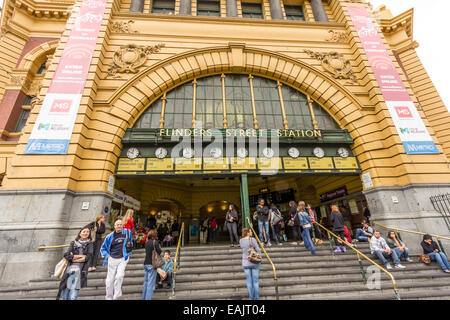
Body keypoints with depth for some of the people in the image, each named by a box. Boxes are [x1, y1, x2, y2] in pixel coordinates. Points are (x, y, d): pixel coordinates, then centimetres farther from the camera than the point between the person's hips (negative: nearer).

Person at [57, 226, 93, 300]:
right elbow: (66, 255, 3)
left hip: (80, 271, -2)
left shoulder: (89, 244, 10)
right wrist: (80, 256, -6)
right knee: (64, 296, 3)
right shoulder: (73, 243, 15)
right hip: (69, 270, 2)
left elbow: (88, 257, -2)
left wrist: (73, 257, -2)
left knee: (72, 297, -9)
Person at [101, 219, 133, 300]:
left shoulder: (127, 232, 1)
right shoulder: (110, 236, 1)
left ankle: (116, 297, -3)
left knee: (119, 276, -19)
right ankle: (109, 297, 28)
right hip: (112, 259, 2)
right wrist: (107, 255, 0)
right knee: (110, 280, 6)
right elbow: (103, 248, 14)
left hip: (123, 259, -1)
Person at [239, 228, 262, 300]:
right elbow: (258, 249, -13)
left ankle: (251, 297, 19)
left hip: (245, 263, 3)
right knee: (256, 280, 11)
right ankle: (257, 298, 18)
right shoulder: (252, 239, -15)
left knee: (249, 281, 12)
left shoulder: (241, 241, -2)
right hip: (254, 262, -3)